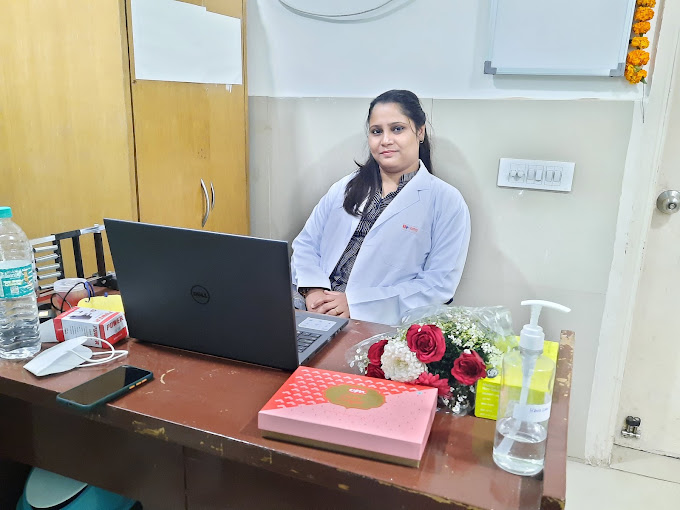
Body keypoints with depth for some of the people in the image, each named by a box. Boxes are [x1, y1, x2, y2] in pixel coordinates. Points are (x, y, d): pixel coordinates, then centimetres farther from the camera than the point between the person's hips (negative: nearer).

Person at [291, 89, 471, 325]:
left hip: (381, 325, -4)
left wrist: (356, 303, -13)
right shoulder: (347, 187, 14)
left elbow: (439, 284, -7)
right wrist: (312, 290, -7)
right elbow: (306, 244, 15)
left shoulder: (447, 202, 0)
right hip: (317, 315, 4)